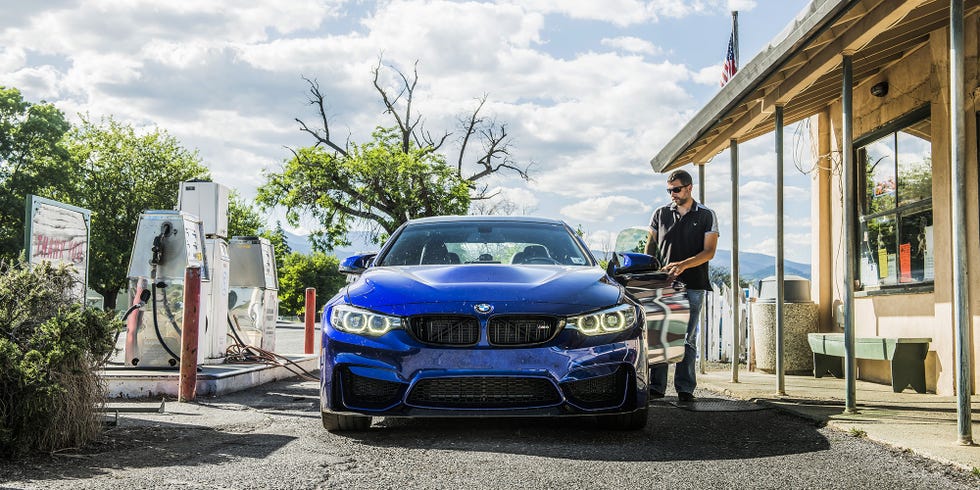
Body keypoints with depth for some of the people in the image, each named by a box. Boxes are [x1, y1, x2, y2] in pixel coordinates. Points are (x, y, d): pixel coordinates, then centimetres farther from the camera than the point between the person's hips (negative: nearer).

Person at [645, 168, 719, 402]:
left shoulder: (706, 216, 6)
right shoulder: (660, 214, 13)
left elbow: (709, 251, -2)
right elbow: (651, 246, 16)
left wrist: (683, 264, -17)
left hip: (692, 286, -2)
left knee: (687, 338, 0)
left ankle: (685, 389, 3)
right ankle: (656, 387, 3)